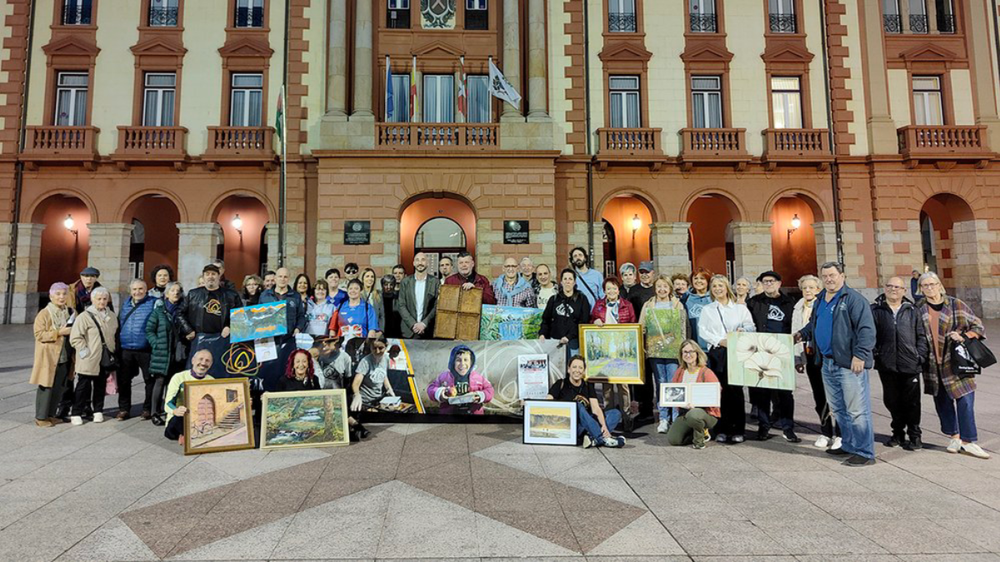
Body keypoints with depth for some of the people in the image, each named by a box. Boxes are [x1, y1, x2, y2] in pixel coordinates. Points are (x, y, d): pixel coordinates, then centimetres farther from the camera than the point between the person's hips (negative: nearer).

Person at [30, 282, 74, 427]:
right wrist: (59, 332, -21)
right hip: (49, 356, -6)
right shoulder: (44, 314, -8)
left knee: (59, 387, 11)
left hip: (64, 357, 6)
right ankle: (40, 417, 10)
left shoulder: (69, 312, 11)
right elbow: (39, 334, -15)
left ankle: (51, 415, 22)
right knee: (46, 387, -1)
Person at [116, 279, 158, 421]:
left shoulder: (154, 303, -3)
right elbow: (119, 324, 18)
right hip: (125, 349, 5)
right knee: (123, 380, 11)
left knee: (150, 380, 2)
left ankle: (148, 409, 16)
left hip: (146, 349, -5)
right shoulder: (126, 304, 14)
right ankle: (124, 409, 24)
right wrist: (117, 345, 14)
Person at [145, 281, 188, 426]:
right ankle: (156, 413, 10)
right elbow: (149, 329, 1)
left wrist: (184, 345, 0)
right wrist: (156, 344, -8)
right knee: (160, 382, 0)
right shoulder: (159, 309, 1)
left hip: (178, 353, 2)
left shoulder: (182, 310, 8)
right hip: (161, 353, -2)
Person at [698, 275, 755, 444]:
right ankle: (721, 430, 6)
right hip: (717, 353, 1)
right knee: (719, 391, -1)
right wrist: (720, 341, -9)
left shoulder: (740, 308, 13)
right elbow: (703, 331, 5)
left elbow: (751, 327, 7)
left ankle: (738, 430, 5)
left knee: (736, 390, -5)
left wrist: (742, 330, -15)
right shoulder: (707, 309, 14)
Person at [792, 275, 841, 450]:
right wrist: (797, 358, 7)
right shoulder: (798, 309, 10)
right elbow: (795, 334, 11)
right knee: (819, 397, 12)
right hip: (810, 357, 5)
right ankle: (825, 433, 23)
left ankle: (839, 434, 13)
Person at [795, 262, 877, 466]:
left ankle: (865, 453, 7)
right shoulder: (820, 300, 15)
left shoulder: (853, 299, -10)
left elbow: (866, 329, -17)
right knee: (838, 409, 18)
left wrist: (860, 355, -22)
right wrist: (803, 334, 12)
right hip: (828, 363, 9)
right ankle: (849, 446, 31)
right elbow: (814, 324, 29)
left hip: (850, 364, -9)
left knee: (857, 410, -3)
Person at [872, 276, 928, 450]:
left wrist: (921, 356, -1)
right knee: (892, 401, 11)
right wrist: (875, 353, -7)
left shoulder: (912, 310, 7)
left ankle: (914, 436, 20)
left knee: (911, 402, 6)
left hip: (910, 364, 0)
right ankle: (898, 433, 26)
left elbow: (921, 336, 9)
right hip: (887, 364, 0)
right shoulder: (875, 310, 3)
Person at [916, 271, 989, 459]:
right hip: (933, 364, 2)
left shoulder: (956, 305, 0)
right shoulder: (918, 309, 5)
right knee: (942, 401, 9)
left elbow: (978, 327, 4)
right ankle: (955, 436, 24)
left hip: (956, 361, -2)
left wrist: (963, 336, -13)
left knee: (965, 401, -5)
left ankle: (968, 442, 5)